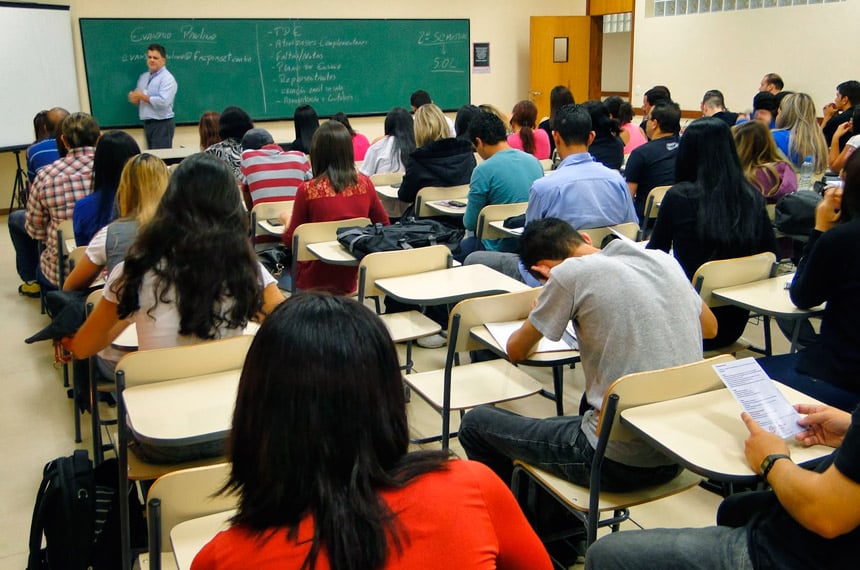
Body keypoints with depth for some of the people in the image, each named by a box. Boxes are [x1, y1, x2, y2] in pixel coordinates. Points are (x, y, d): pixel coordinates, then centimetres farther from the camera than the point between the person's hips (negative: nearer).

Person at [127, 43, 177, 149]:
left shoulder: (167, 78, -10)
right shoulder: (143, 77, 16)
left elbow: (163, 102, -22)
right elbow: (137, 97, 21)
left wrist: (142, 96, -12)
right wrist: (134, 98, -4)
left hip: (162, 124, -8)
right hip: (147, 124, 8)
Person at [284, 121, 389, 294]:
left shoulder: (308, 190, -14)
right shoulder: (365, 184, -5)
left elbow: (291, 241, -2)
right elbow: (384, 225, 10)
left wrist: (287, 220, 18)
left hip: (316, 281, -5)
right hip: (354, 279, 5)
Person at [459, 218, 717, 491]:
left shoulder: (571, 273, -12)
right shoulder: (663, 260, 5)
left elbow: (516, 351, 0)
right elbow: (710, 327, 22)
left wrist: (535, 321, 21)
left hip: (621, 461, -7)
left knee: (475, 422, 11)